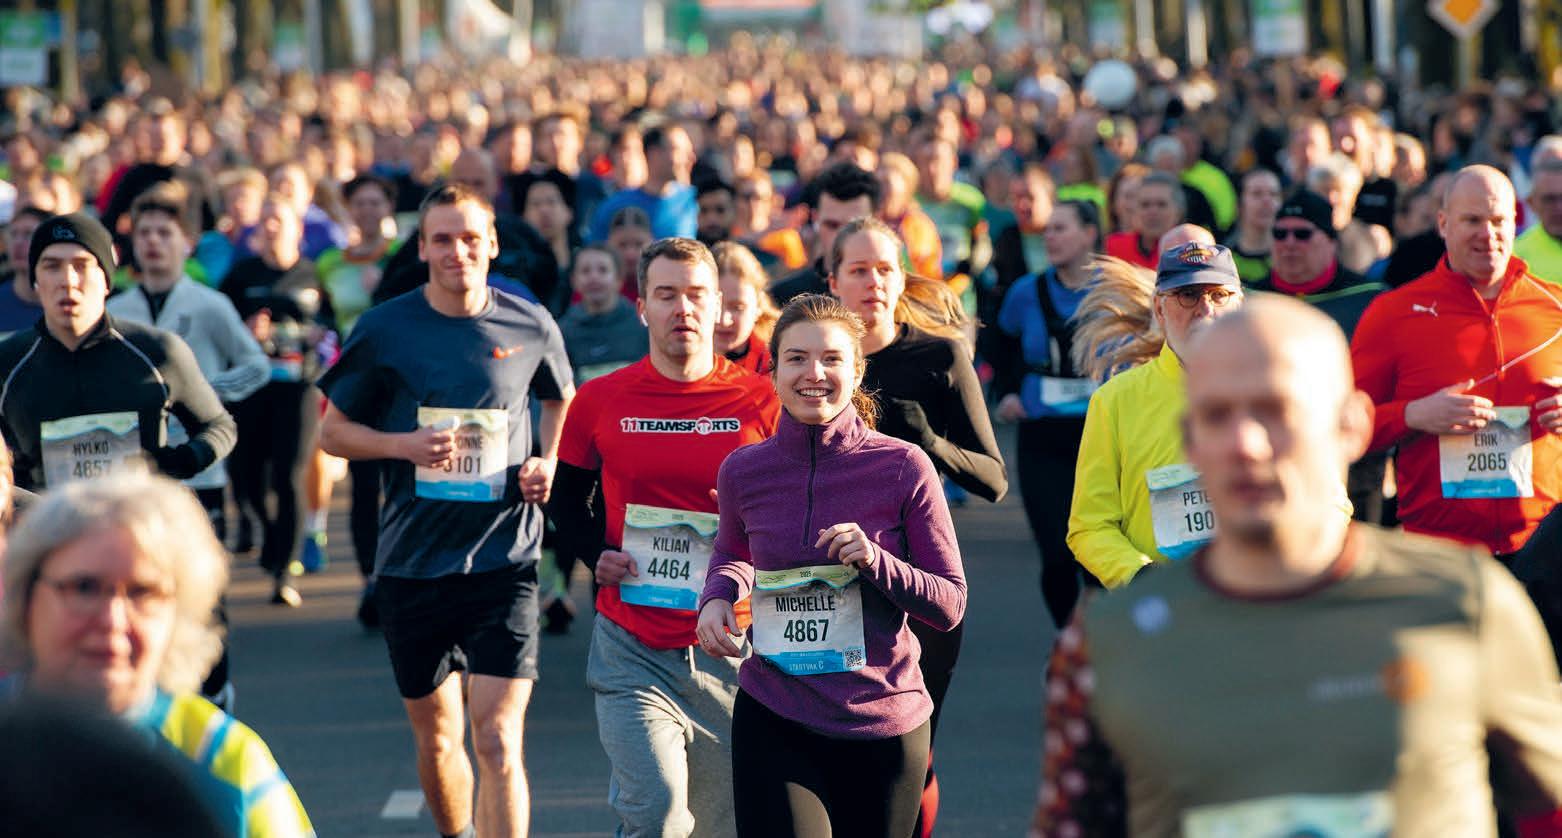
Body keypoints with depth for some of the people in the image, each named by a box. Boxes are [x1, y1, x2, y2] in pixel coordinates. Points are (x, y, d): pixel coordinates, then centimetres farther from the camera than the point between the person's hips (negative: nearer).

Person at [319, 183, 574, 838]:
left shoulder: (531, 327, 1)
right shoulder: (386, 329, -1)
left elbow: (560, 401, 22)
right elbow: (333, 431, 6)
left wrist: (549, 462, 3)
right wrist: (405, 445, -12)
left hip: (504, 557, -1)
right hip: (412, 559, 1)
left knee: (497, 739, -12)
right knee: (437, 740, 13)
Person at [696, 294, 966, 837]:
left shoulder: (903, 467, -6)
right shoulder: (743, 472, 1)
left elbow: (950, 605, -3)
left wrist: (875, 562, -20)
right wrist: (718, 595, 1)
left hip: (885, 721, 0)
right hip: (774, 720, 1)